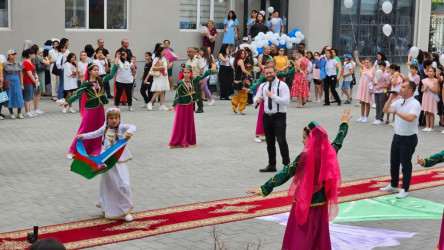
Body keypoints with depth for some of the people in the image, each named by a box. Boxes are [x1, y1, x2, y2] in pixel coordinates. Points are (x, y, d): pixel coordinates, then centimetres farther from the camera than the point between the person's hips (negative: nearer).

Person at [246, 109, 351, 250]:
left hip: (304, 205, -5)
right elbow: (338, 141, 17)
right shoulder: (329, 153, -3)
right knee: (319, 239, 17)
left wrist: (264, 189, -20)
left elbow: (285, 174, -20)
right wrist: (344, 123, 35)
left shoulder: (304, 157, -18)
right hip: (321, 205, 5)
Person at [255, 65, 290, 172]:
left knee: (281, 141, -10)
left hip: (279, 116, -6)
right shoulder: (263, 86, 11)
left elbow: (286, 101, -18)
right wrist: (257, 99, -6)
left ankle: (286, 164, -1)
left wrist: (272, 95, -23)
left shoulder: (282, 85, -9)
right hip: (267, 116, 6)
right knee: (269, 142, 13)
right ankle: (271, 165, 23)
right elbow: (257, 97, 18)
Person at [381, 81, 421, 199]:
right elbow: (385, 110, 11)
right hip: (397, 136, 8)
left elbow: (410, 118, -34)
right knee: (393, 162, 17)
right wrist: (391, 97, -1)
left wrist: (396, 111, -28)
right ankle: (393, 185, 33)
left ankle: (405, 190, 13)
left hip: (408, 139, -8)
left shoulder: (415, 104, -17)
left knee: (406, 165, 3)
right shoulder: (399, 102, 6)